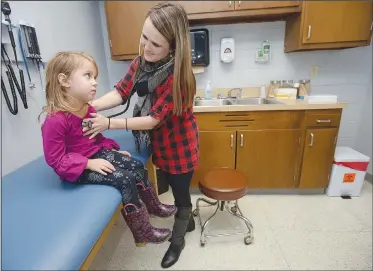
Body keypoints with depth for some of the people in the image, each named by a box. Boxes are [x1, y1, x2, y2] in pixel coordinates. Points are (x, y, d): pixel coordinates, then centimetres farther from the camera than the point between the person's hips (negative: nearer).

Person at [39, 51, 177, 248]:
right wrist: (89, 163, -26)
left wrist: (112, 149, 4)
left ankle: (154, 206, 21)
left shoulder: (88, 109, 0)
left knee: (137, 166, -2)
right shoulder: (55, 120, -26)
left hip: (97, 154, 8)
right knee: (125, 180, -21)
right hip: (77, 169, -8)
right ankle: (144, 234, -3)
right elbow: (56, 159, -22)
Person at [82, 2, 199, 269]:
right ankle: (187, 221, 54)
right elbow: (120, 92, -7)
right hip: (160, 142, 7)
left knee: (181, 191, 14)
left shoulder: (178, 76, -27)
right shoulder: (140, 62, -5)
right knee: (174, 187, 25)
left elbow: (155, 118, -26)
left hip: (180, 144, -6)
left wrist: (109, 123, -25)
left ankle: (177, 241, 41)